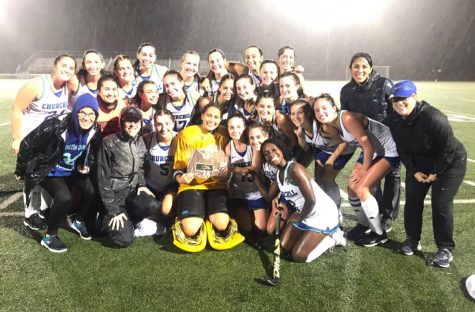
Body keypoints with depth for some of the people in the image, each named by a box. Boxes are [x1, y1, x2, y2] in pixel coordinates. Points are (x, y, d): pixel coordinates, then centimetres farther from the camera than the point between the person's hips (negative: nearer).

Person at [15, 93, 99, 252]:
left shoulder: (92, 132, -12)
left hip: (71, 171, 6)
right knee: (64, 198, -27)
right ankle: (50, 236, -3)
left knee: (92, 190, -14)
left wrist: (83, 166, -6)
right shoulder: (56, 126, -31)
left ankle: (78, 221, 16)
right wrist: (22, 170, -7)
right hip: (48, 171, -6)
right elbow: (27, 145, -18)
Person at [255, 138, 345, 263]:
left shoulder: (295, 169, -27)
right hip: (304, 214, 9)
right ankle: (320, 235, 24)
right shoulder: (278, 175, 2)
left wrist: (300, 217, -13)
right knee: (284, 246, 13)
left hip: (323, 214, -9)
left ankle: (332, 237, 10)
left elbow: (311, 200, -31)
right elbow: (268, 196, 12)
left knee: (298, 256, -7)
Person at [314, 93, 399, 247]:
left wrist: (364, 170, -11)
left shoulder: (347, 118, -29)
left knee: (362, 189, -14)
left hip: (388, 150, -8)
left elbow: (368, 146, -23)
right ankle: (363, 224, 31)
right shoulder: (329, 127, -5)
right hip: (372, 151, 8)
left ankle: (379, 233, 5)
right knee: (352, 187, 6)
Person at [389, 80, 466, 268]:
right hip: (419, 164, 6)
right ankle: (413, 239, 21)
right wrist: (414, 171, -10)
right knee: (412, 201, 2)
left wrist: (436, 172, -20)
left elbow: (449, 148, -27)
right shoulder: (397, 122, -10)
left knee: (441, 204, -11)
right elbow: (402, 150, 0)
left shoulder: (433, 117, -32)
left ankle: (446, 249, 7)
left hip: (450, 164, -6)